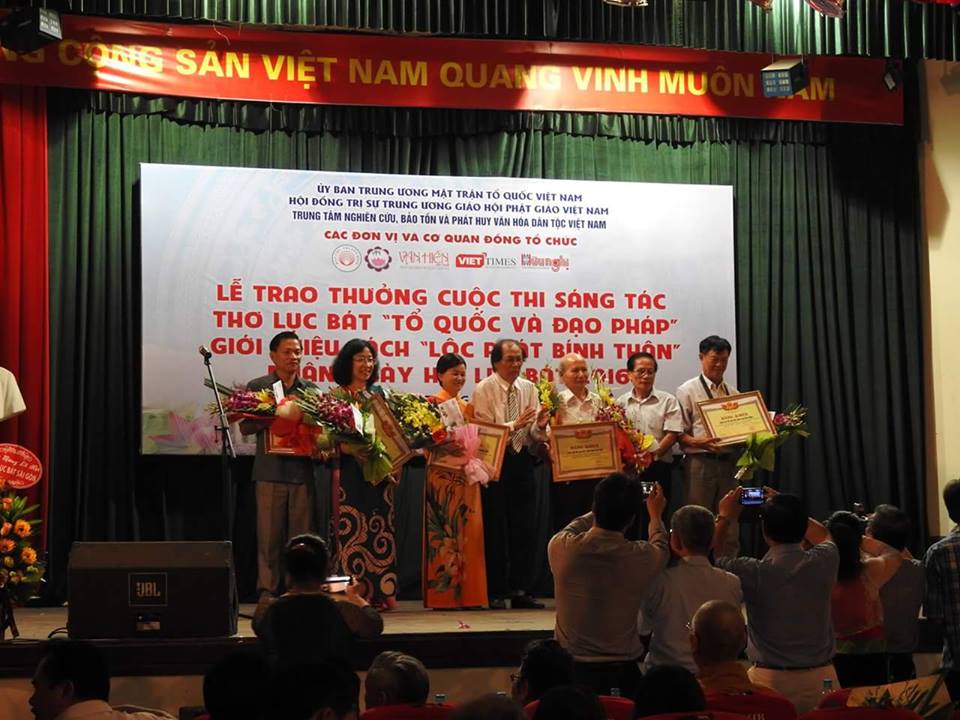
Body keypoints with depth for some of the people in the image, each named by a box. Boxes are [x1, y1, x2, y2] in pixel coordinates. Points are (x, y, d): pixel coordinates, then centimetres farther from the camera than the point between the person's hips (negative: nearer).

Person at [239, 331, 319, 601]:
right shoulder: (257, 387, 5)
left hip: (302, 470, 2)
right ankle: (267, 590, 5)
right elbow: (245, 427, 1)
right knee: (269, 535, -1)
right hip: (270, 471, -2)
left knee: (301, 535, 3)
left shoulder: (311, 389, 13)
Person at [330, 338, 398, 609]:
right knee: (352, 529, -6)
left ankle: (381, 592, 8)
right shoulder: (336, 396, 0)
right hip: (350, 470, -4)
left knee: (380, 529, 4)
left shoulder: (378, 393, 14)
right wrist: (348, 447, -22)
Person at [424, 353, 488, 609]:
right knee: (444, 533, -4)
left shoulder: (467, 407, 16)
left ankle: (467, 594, 8)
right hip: (442, 475, -6)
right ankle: (443, 594, -1)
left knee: (469, 533, 4)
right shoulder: (433, 403, -3)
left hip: (466, 476, 6)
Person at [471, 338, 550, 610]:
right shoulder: (483, 389, -5)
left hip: (522, 461, 4)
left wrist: (540, 425, -17)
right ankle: (496, 593, 7)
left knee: (523, 527, 6)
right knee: (495, 528, 1)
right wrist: (514, 425, -23)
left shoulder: (529, 388, 8)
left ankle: (520, 590, 13)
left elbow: (535, 435, 5)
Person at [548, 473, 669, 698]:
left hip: (571, 669, 1)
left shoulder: (561, 547, -13)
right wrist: (655, 515, 32)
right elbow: (662, 548, 12)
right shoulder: (641, 557, -15)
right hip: (622, 672, -1)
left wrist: (604, 507, 28)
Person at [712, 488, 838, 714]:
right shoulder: (824, 562, -6)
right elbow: (822, 536, 21)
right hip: (821, 677, 3)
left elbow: (713, 555, 4)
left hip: (772, 680, -3)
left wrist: (724, 518, 15)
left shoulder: (756, 573, -16)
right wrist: (792, 510, 26)